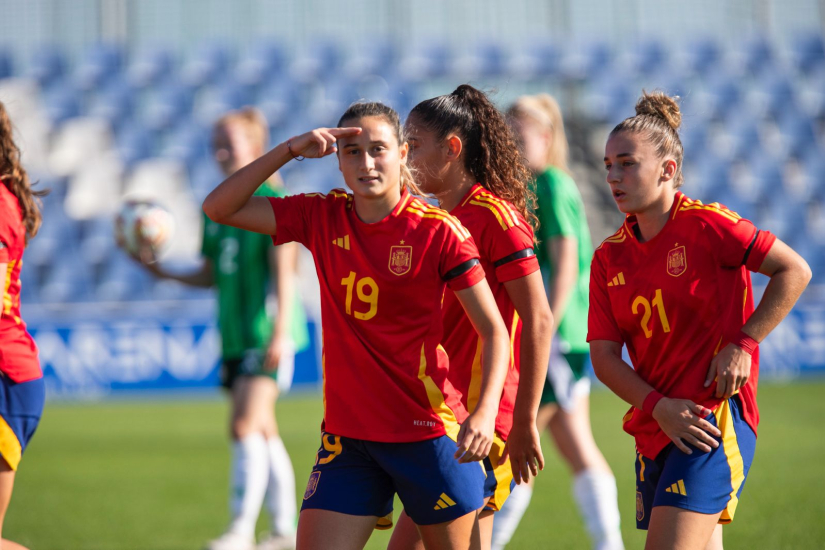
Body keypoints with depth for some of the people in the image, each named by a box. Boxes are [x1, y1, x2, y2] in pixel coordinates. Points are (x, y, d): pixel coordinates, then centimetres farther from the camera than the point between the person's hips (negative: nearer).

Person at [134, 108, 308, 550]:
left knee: (247, 426, -16)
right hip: (235, 333, 8)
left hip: (267, 332, -8)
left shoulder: (273, 201, -9)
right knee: (263, 434, 12)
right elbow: (210, 275, 18)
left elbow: (284, 271, -12)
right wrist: (165, 273, 3)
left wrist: (279, 331, -18)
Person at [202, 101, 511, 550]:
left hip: (429, 435, -3)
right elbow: (219, 207, 1)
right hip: (347, 436, 3)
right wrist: (290, 150, -10)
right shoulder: (322, 218, 3)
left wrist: (485, 411, -23)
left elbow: (494, 331, -7)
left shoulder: (437, 231, -8)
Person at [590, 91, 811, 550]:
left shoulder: (705, 225, -8)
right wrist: (658, 407, -12)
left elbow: (794, 271, -6)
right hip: (656, 426, 7)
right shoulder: (609, 257, 8)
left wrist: (743, 344, -11)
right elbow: (604, 356, 4)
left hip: (714, 419, -7)